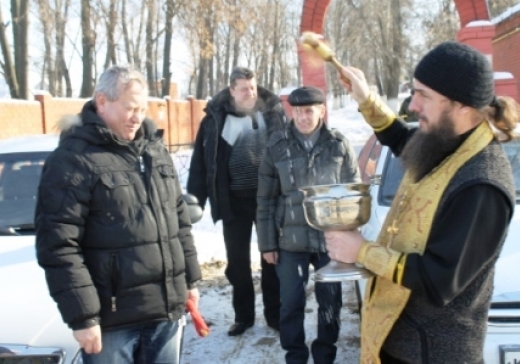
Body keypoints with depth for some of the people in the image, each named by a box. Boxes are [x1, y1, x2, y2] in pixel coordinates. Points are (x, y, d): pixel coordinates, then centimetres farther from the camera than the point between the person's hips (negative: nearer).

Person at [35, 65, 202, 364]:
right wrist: (81, 315, -18)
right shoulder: (74, 158, -11)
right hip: (112, 318, -6)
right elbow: (58, 244, -16)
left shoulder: (155, 148, 11)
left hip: (166, 308, 6)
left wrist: (190, 278, 15)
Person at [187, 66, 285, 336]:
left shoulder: (273, 112, 0)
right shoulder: (216, 118, -3)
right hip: (235, 200, 0)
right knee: (238, 261, 9)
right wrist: (195, 198, -5)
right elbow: (201, 160, -1)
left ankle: (274, 313, 27)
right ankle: (243, 316, 26)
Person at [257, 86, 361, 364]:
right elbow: (266, 199, 0)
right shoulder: (277, 146, -3)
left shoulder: (339, 145, -2)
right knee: (291, 302, 7)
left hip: (331, 238, 1)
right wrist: (267, 243, -1)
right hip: (290, 239, 0)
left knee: (330, 299, 12)